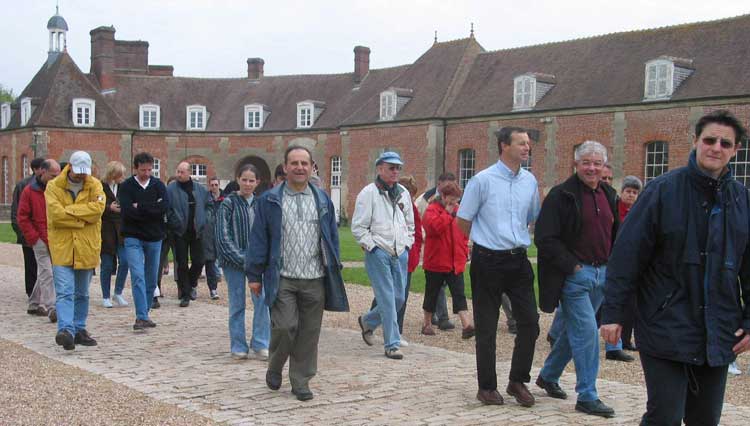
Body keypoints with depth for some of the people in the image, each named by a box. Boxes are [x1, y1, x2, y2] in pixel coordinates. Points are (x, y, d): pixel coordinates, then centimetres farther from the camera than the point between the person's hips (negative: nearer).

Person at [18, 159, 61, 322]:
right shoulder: (29, 191, -3)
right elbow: (22, 217, -2)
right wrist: (33, 237, -8)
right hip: (41, 241, -4)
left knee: (43, 273, 14)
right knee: (47, 274, -9)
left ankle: (34, 304, 27)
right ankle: (51, 309, -11)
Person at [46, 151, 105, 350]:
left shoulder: (94, 185, 3)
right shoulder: (54, 186, -2)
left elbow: (98, 208, -16)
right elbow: (56, 214, -16)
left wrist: (69, 210, -16)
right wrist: (83, 219, -14)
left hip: (86, 249, 3)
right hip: (62, 248, -3)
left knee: (82, 294, 15)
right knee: (65, 293, -13)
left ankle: (79, 329, 26)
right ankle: (66, 330, -20)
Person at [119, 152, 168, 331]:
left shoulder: (158, 185, 5)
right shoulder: (126, 187, -2)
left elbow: (165, 206, -11)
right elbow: (128, 211, -16)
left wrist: (140, 207, -14)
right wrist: (152, 209, -13)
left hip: (154, 238, 3)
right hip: (133, 238, -3)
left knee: (151, 279, 9)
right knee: (138, 276, -15)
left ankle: (144, 314, 22)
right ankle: (142, 317, -17)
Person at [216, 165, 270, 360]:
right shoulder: (228, 203, -1)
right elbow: (223, 236, -7)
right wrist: (241, 259, -13)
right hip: (234, 261, -2)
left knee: (262, 300, -7)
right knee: (237, 304, 2)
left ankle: (260, 345, 3)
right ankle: (239, 347, 13)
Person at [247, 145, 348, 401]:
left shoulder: (323, 200, 11)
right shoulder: (269, 200, 2)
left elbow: (332, 238, 13)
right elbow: (258, 239, 2)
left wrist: (334, 272, 8)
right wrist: (255, 275, -2)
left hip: (315, 280, 3)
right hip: (282, 279, -3)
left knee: (309, 333, 5)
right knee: (285, 327, -10)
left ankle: (301, 382, 19)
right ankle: (275, 368, 19)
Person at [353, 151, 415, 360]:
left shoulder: (404, 193, 13)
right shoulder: (368, 193, -5)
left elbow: (410, 223, 24)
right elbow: (358, 227, -6)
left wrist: (407, 244, 12)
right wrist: (373, 246, -11)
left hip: (400, 253, 6)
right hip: (378, 253, -6)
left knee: (399, 298, 7)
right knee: (387, 299, -7)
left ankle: (368, 321, 32)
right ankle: (392, 344, 0)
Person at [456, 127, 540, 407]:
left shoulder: (530, 181, 6)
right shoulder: (483, 180, -9)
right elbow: (463, 221, 0)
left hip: (519, 260, 5)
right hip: (488, 261, -4)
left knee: (530, 322, 3)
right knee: (486, 328, 5)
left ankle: (518, 381, 21)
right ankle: (487, 386, 19)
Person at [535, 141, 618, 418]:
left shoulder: (608, 195, 12)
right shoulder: (562, 195, -10)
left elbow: (616, 234, 23)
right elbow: (545, 238, -15)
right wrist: (572, 266, -16)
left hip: (601, 274, 7)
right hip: (573, 275, -7)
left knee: (574, 330, 16)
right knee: (586, 332, -9)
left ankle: (548, 376, 34)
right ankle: (587, 397, -1)